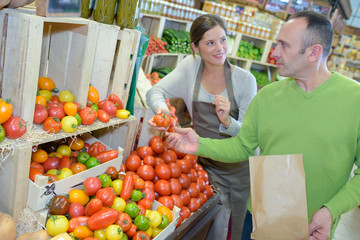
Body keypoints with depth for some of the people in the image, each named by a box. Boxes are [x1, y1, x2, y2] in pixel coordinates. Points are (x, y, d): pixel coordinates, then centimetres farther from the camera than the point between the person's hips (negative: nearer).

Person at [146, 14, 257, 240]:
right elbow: (155, 91, -10)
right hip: (206, 163, 1)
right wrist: (162, 109, -32)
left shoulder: (245, 79, -14)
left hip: (238, 168, 0)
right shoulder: (191, 66, -7)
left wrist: (227, 121, -34)